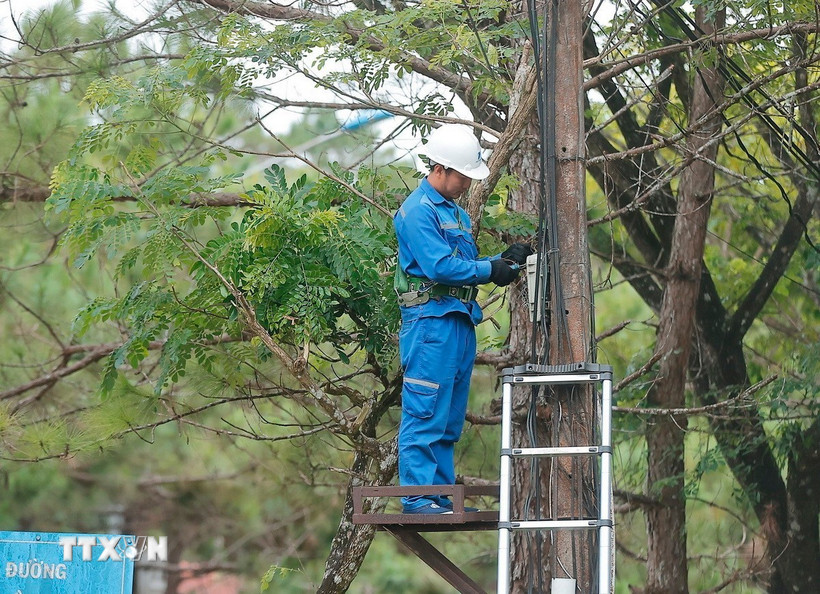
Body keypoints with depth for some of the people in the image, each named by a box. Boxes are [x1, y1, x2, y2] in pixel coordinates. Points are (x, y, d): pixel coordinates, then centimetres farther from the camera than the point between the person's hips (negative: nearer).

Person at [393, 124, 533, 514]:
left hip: (461, 322, 10)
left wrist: (506, 259, 5)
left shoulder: (457, 213, 22)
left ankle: (443, 496, 14)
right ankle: (417, 498, -10)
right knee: (425, 415, -10)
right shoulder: (418, 210, -9)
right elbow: (439, 266, -19)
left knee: (449, 422, 11)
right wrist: (491, 270, -14)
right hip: (431, 322, -10)